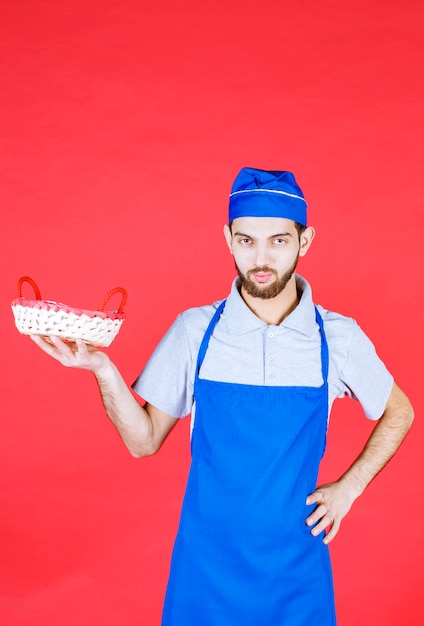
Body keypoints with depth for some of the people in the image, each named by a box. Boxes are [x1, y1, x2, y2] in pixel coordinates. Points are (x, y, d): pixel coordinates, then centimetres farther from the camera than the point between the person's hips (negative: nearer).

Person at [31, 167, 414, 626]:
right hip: (205, 564, 0)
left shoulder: (338, 338, -9)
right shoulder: (194, 331, -9)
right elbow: (144, 441, -3)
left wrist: (348, 487, -3)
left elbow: (399, 413, 8)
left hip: (295, 568, 0)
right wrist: (102, 370, -18)